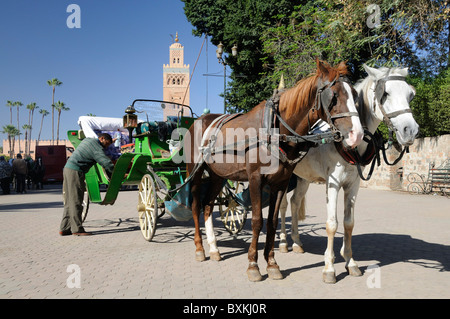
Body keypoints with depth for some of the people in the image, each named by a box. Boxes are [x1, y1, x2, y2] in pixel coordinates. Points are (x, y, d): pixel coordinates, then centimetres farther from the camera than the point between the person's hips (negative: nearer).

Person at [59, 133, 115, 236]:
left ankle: (64, 229, 15)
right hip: (75, 171, -10)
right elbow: (107, 163, -15)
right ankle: (77, 229, -2)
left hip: (67, 168, 10)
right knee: (76, 201, -6)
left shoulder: (88, 140, 18)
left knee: (69, 201, 12)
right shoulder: (97, 148, -10)